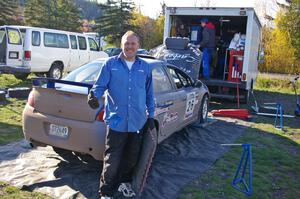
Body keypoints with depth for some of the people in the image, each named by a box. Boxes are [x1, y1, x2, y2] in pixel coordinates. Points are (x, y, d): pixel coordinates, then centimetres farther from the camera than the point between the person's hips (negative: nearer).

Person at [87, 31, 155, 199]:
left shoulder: (145, 67, 9)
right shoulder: (111, 64, 0)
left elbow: (149, 94, 14)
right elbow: (100, 85, -1)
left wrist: (151, 116, 12)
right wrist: (94, 95, -24)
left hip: (138, 122, 4)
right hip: (117, 121, -3)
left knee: (132, 158, 16)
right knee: (112, 160, -2)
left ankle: (125, 182, 39)